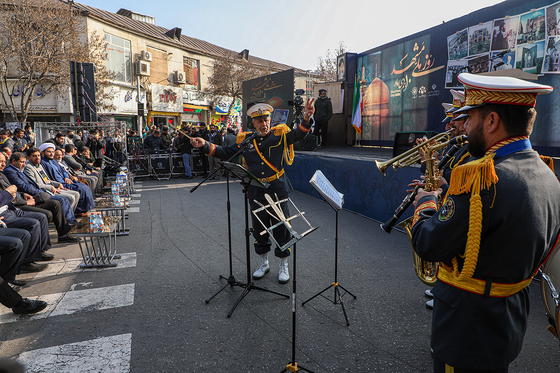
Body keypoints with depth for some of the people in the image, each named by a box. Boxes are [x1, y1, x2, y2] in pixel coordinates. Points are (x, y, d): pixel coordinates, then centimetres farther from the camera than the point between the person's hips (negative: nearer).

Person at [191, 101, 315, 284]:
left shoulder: (280, 134, -1)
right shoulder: (245, 140, 6)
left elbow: (297, 134, -17)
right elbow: (226, 153, 8)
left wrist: (306, 119, -37)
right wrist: (205, 145, -5)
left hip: (278, 191, -3)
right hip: (256, 192, 3)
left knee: (281, 229, 5)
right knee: (259, 229, 15)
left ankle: (284, 266, 24)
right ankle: (264, 263, 35)